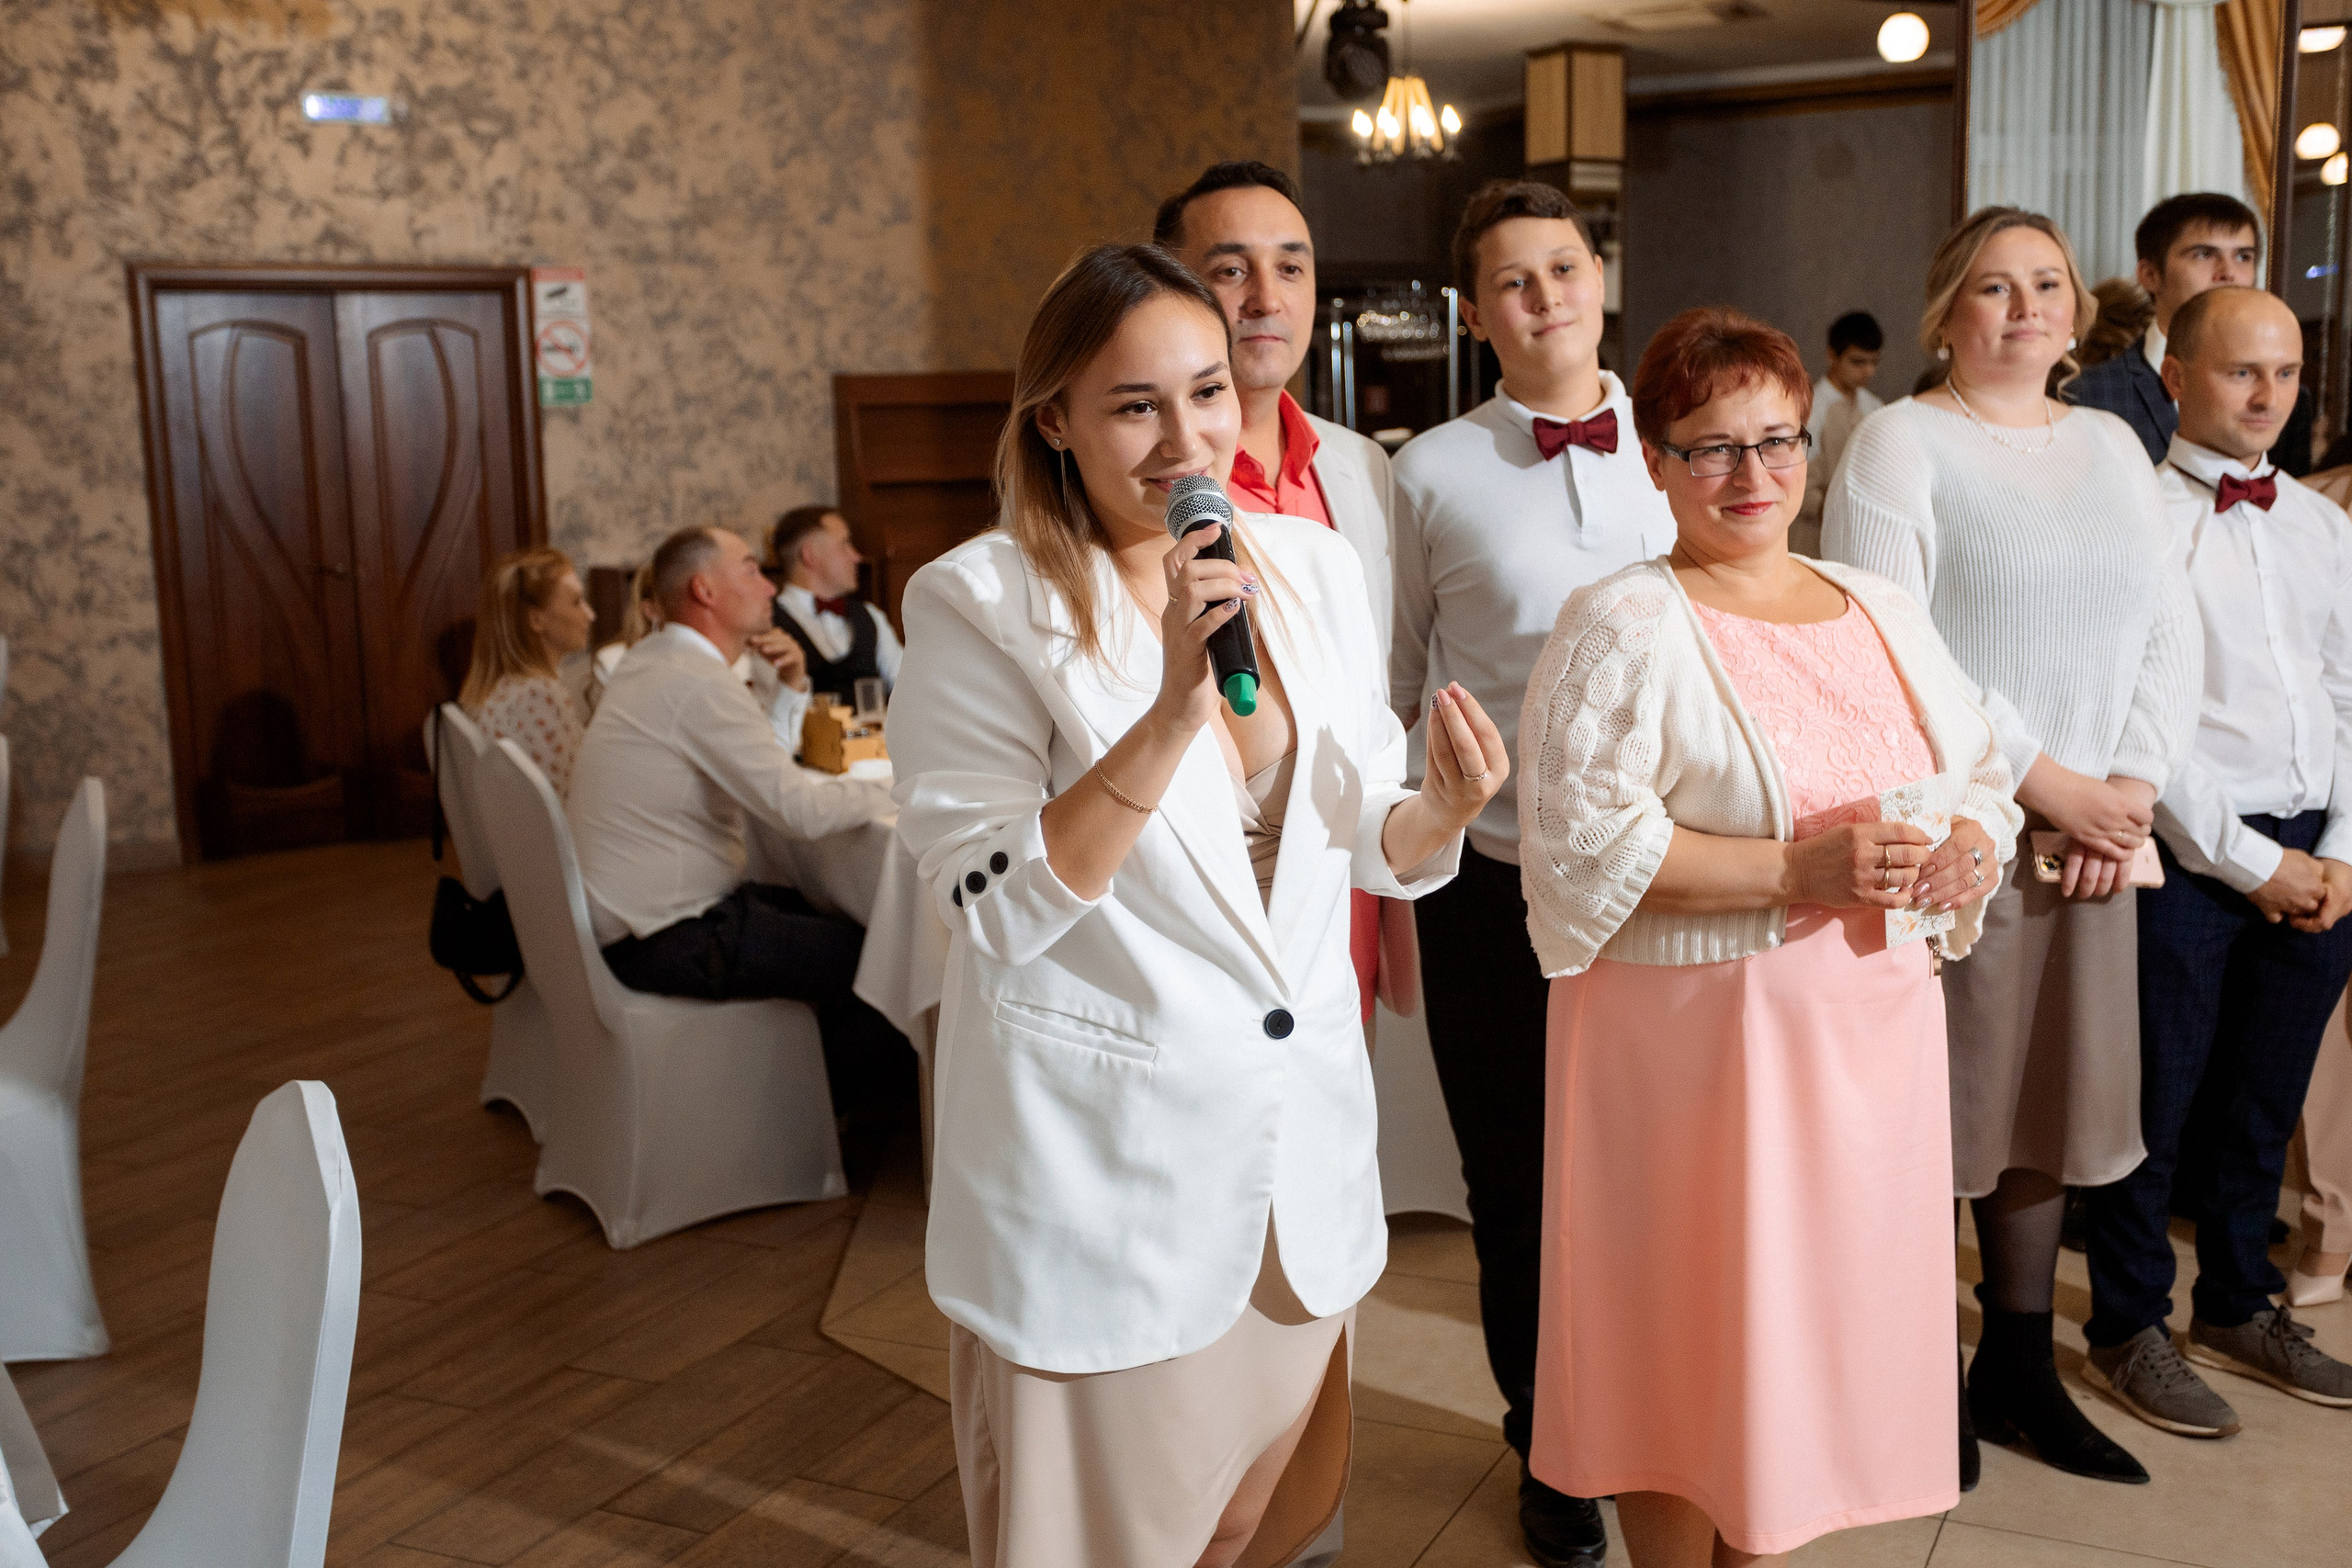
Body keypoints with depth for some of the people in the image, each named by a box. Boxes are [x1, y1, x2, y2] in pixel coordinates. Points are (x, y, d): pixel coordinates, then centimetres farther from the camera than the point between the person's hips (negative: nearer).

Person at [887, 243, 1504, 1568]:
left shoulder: (1315, 568, 2)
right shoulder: (981, 604, -14)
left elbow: (1364, 844, 8)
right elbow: (992, 914, -20)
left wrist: (1443, 810, -15)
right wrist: (1172, 711, -29)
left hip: (1299, 1138, 5)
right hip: (1098, 1163, -5)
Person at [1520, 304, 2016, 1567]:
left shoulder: (1882, 611, 12)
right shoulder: (1622, 627, -8)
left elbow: (1981, 773, 17)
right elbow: (1583, 844, -17)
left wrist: (1971, 844, -6)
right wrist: (1797, 870, -21)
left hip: (1870, 1029, 6)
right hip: (1694, 1040, -6)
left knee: (1816, 1309, 14)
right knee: (1684, 1331, 4)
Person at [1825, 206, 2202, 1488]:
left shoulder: (2112, 445, 15)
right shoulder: (1900, 442, -5)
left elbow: (2168, 629, 11)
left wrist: (2132, 783, -4)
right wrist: (2049, 784, -13)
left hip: (2093, 830, 6)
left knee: (2055, 1101, 12)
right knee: (1932, 1111, 2)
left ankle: (2019, 1366, 27)